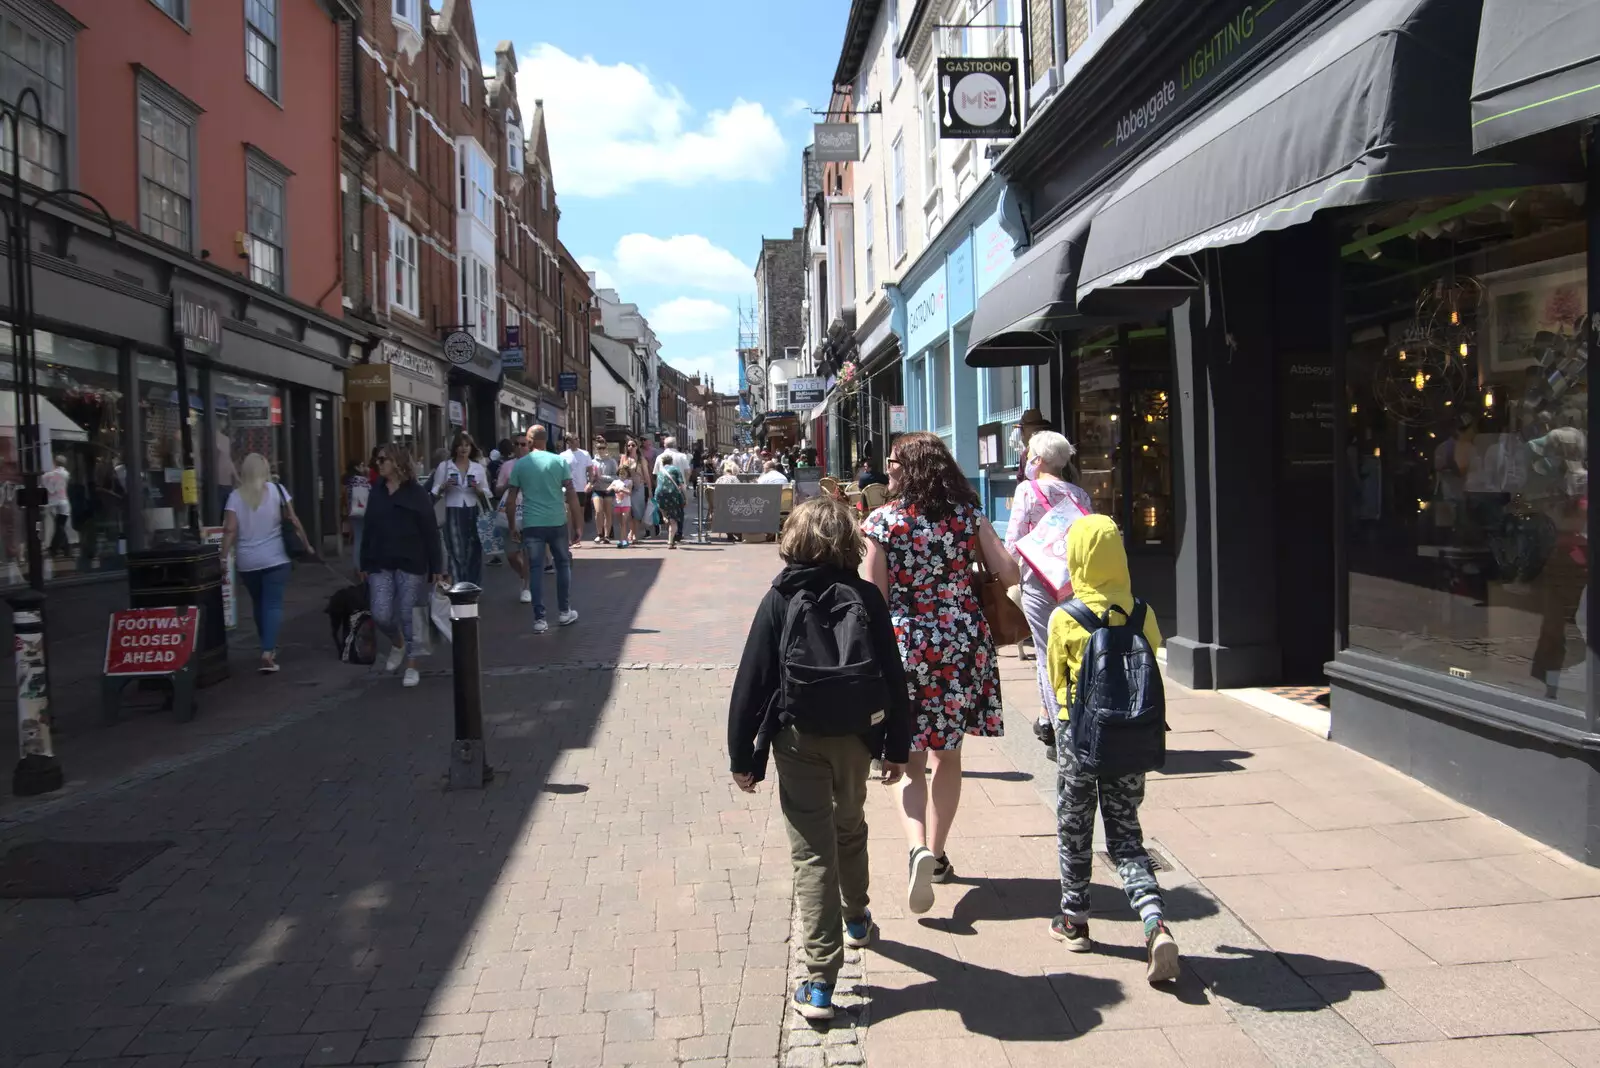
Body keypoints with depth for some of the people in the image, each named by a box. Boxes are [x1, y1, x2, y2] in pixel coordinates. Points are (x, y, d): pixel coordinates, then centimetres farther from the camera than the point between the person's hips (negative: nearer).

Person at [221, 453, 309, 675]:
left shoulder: (235, 495, 0)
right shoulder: (276, 489, -1)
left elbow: (230, 530, -9)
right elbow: (293, 520, -2)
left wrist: (224, 558, -7)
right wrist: (306, 545, 7)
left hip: (247, 562, 2)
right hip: (275, 559, -2)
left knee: (258, 603, 19)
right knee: (273, 604, -3)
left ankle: (269, 647, 32)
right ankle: (268, 652, -17)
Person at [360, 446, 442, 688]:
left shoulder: (417, 493, -5)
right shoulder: (376, 492, 8)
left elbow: (430, 533, -6)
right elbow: (368, 530, 11)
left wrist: (436, 567, -8)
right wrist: (364, 564, 9)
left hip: (411, 564, -4)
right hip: (380, 564, 4)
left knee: (408, 616, 1)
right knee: (380, 616, -4)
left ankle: (412, 666, 15)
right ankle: (398, 644, 28)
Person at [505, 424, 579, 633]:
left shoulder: (520, 465, 2)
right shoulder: (559, 461, 1)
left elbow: (510, 500, 2)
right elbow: (570, 493, -2)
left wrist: (512, 527, 11)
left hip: (531, 524, 0)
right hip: (557, 522, 0)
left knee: (535, 569, 5)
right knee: (563, 563, 17)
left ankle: (539, 619, 2)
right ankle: (564, 612, 22)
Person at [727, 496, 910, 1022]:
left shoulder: (779, 600, -7)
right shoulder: (866, 597, -3)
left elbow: (752, 682, -8)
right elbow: (893, 679, -2)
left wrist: (741, 755, -1)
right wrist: (897, 747, 7)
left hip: (797, 739, -2)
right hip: (854, 735, 2)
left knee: (813, 852, 0)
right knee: (850, 828, 26)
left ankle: (820, 982, -3)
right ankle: (856, 918, 49)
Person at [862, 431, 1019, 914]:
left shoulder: (883, 520, -6)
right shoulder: (968, 515, 1)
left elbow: (875, 596, -6)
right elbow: (1009, 574, -1)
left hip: (905, 645, -3)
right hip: (963, 644, 3)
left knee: (909, 762, 5)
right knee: (948, 755, 17)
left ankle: (919, 849, -16)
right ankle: (937, 855, 26)